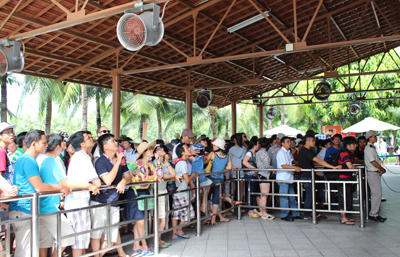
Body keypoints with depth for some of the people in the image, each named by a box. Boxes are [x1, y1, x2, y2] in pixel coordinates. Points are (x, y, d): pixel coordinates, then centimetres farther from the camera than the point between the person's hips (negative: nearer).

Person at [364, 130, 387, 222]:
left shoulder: (372, 147, 17)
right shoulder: (368, 148, -14)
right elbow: (373, 162, -18)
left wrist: (380, 169, 6)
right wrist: (382, 169, -7)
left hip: (375, 172, 10)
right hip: (372, 173, -10)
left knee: (375, 193, 11)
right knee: (377, 193, -11)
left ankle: (374, 213, 17)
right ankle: (373, 214, -6)